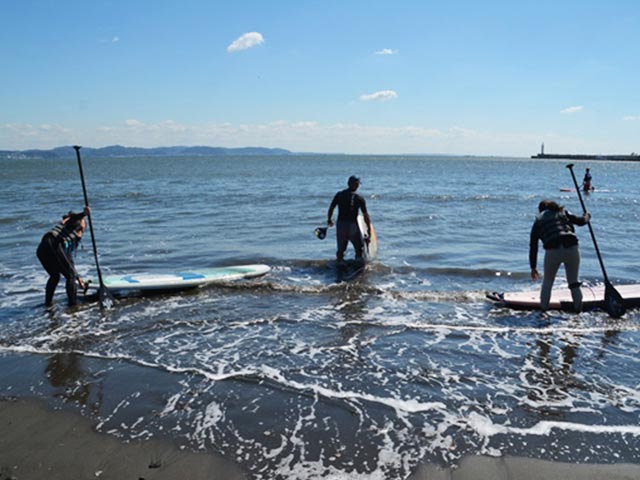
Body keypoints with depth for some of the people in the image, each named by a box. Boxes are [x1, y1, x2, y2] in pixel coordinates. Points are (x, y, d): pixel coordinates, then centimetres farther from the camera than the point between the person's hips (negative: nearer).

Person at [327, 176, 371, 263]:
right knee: (360, 249, 9)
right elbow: (365, 215, -6)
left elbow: (331, 208, 8)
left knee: (340, 249, 13)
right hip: (353, 225, -3)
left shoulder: (339, 195, 3)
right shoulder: (359, 198, -5)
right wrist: (369, 228, 1)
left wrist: (329, 219, 24)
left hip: (340, 224, 4)